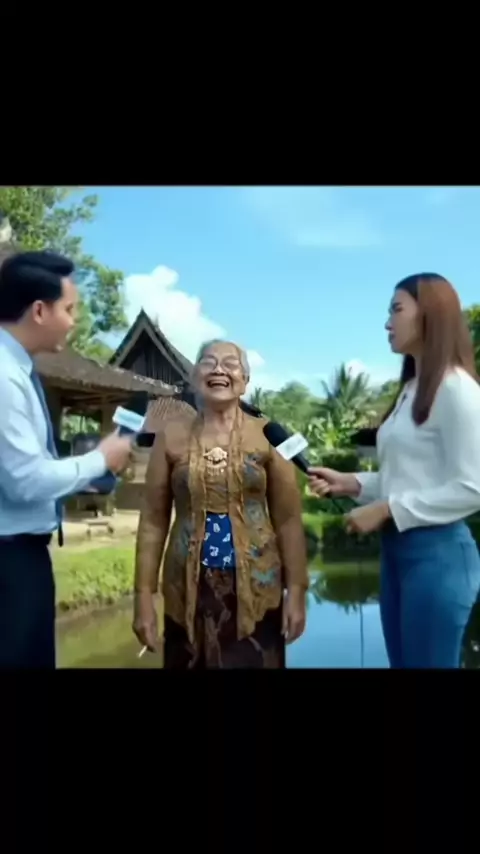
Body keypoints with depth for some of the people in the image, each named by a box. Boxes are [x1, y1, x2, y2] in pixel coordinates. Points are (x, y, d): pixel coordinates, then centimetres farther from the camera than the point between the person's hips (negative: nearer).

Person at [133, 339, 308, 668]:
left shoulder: (268, 435, -2)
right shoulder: (171, 437, 1)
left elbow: (288, 519, 0)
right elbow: (153, 521, 2)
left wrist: (297, 590, -3)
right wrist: (144, 594, -1)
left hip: (256, 589, 0)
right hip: (189, 590, 1)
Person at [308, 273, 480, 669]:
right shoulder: (411, 389, 14)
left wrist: (385, 509, -17)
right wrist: (351, 483, 2)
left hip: (437, 551, -8)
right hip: (397, 548, 9)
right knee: (401, 661, 17)